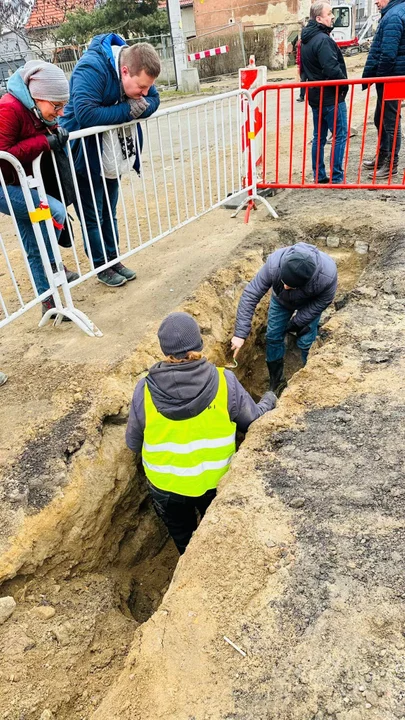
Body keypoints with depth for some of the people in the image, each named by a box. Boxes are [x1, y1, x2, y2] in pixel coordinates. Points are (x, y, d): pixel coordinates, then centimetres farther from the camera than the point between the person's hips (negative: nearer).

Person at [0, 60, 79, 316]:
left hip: (22, 184, 9)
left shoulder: (40, 109, 2)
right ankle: (51, 265, -2)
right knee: (55, 211, -24)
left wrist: (56, 133, -8)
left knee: (35, 249, 9)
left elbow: (44, 134, 15)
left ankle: (48, 302, 18)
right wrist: (43, 142, -30)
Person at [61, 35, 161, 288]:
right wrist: (128, 110, -33)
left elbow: (154, 99, -2)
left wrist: (141, 105, -24)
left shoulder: (136, 66, -7)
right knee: (93, 216, 4)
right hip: (84, 153, -7)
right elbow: (85, 114, -40)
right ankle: (102, 267, 18)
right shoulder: (91, 69, -29)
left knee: (109, 213, 17)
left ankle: (114, 260, 29)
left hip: (112, 153, 7)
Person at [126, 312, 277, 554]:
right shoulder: (224, 381, -24)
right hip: (215, 482, 0)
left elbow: (133, 443, -8)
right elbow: (253, 421, -9)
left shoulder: (145, 390, -22)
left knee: (182, 538, 30)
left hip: (165, 487, 0)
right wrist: (269, 400, 13)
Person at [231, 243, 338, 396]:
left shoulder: (328, 275, -44)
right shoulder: (273, 264, -43)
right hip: (281, 299, 2)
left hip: (310, 303, -1)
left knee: (306, 342, -4)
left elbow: (322, 302, -22)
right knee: (273, 337, 3)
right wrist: (240, 333, -39)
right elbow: (250, 295, -36)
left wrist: (296, 322, -18)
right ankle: (276, 382, 24)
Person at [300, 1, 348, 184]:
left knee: (319, 137, 13)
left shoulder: (306, 40, 11)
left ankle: (319, 176, 17)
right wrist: (344, 85, -10)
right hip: (331, 97, -9)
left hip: (315, 96, 9)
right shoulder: (322, 40, -18)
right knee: (340, 136, -3)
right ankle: (336, 178, -3)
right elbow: (332, 69, -24)